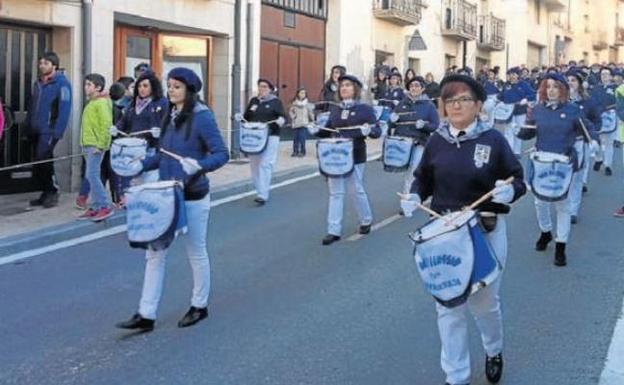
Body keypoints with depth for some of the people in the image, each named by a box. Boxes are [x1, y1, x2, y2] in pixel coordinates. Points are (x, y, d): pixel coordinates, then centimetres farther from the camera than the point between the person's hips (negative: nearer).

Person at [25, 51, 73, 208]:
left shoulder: (62, 83, -8)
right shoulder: (38, 83, 15)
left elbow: (64, 109, -15)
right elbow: (32, 108, 17)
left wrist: (57, 132, -21)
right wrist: (28, 128, 10)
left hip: (49, 130, -7)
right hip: (36, 130, 7)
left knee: (43, 159, -14)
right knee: (37, 162, 8)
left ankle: (53, 193, -2)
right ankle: (45, 193, 17)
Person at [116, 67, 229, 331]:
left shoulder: (202, 117, -13)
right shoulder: (170, 116, 8)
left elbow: (221, 154, -17)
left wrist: (199, 166, -33)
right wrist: (141, 164, 2)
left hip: (193, 198, -7)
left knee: (196, 253, 10)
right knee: (154, 253, 4)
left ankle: (199, 306, 28)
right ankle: (146, 315, 8)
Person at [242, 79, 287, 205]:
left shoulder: (275, 102, 3)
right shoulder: (253, 101, 16)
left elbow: (283, 117, -2)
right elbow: (246, 117, 21)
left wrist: (279, 121, -24)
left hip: (270, 137, -5)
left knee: (265, 165, -13)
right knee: (255, 165, 6)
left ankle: (263, 195, -15)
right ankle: (260, 191, 18)